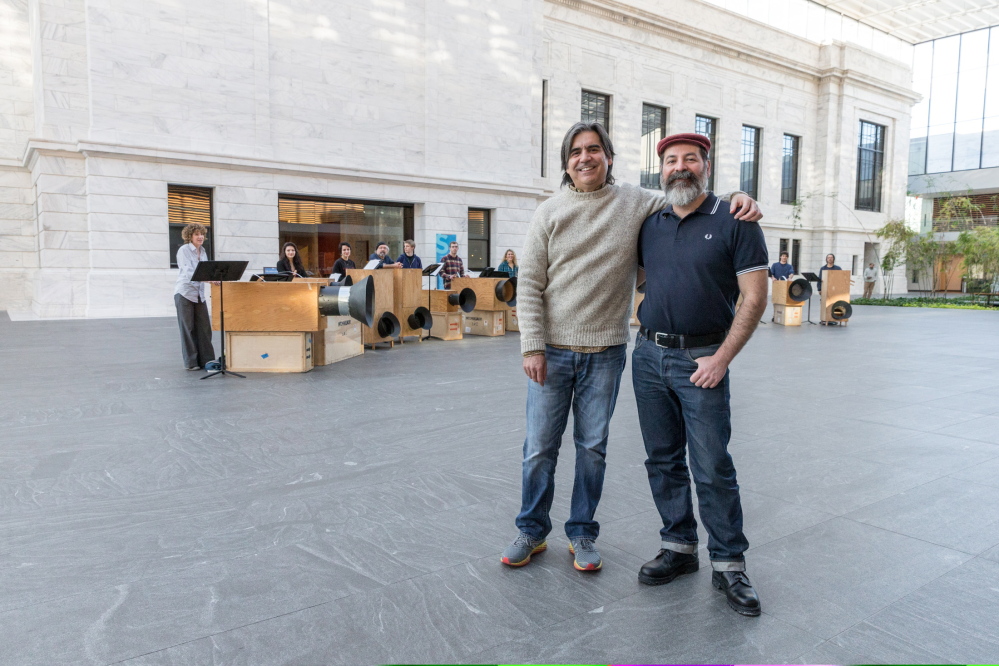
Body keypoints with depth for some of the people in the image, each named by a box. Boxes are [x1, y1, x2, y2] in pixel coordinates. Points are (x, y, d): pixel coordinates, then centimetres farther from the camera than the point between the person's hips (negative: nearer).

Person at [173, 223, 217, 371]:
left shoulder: (203, 251, 13)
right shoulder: (183, 250, -9)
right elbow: (188, 271, -22)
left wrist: (215, 278, -5)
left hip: (199, 294, 6)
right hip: (185, 293, -6)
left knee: (204, 327, 3)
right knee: (188, 328, 0)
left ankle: (206, 359, 10)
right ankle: (190, 362, 7)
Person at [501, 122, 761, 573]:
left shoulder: (637, 204, 3)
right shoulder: (550, 213, 1)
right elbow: (529, 285, -1)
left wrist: (737, 199, -12)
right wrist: (532, 346, -7)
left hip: (605, 353, 1)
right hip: (552, 350, 0)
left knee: (592, 448, 10)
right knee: (540, 448, 6)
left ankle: (582, 533, 28)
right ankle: (532, 532, 25)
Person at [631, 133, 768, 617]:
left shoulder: (734, 224, -2)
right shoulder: (649, 225, 11)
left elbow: (755, 296, -6)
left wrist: (722, 357, -12)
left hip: (701, 360, -4)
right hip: (648, 355, 5)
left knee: (712, 468, -2)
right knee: (663, 461, 11)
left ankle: (729, 564, 14)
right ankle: (679, 547, 26)